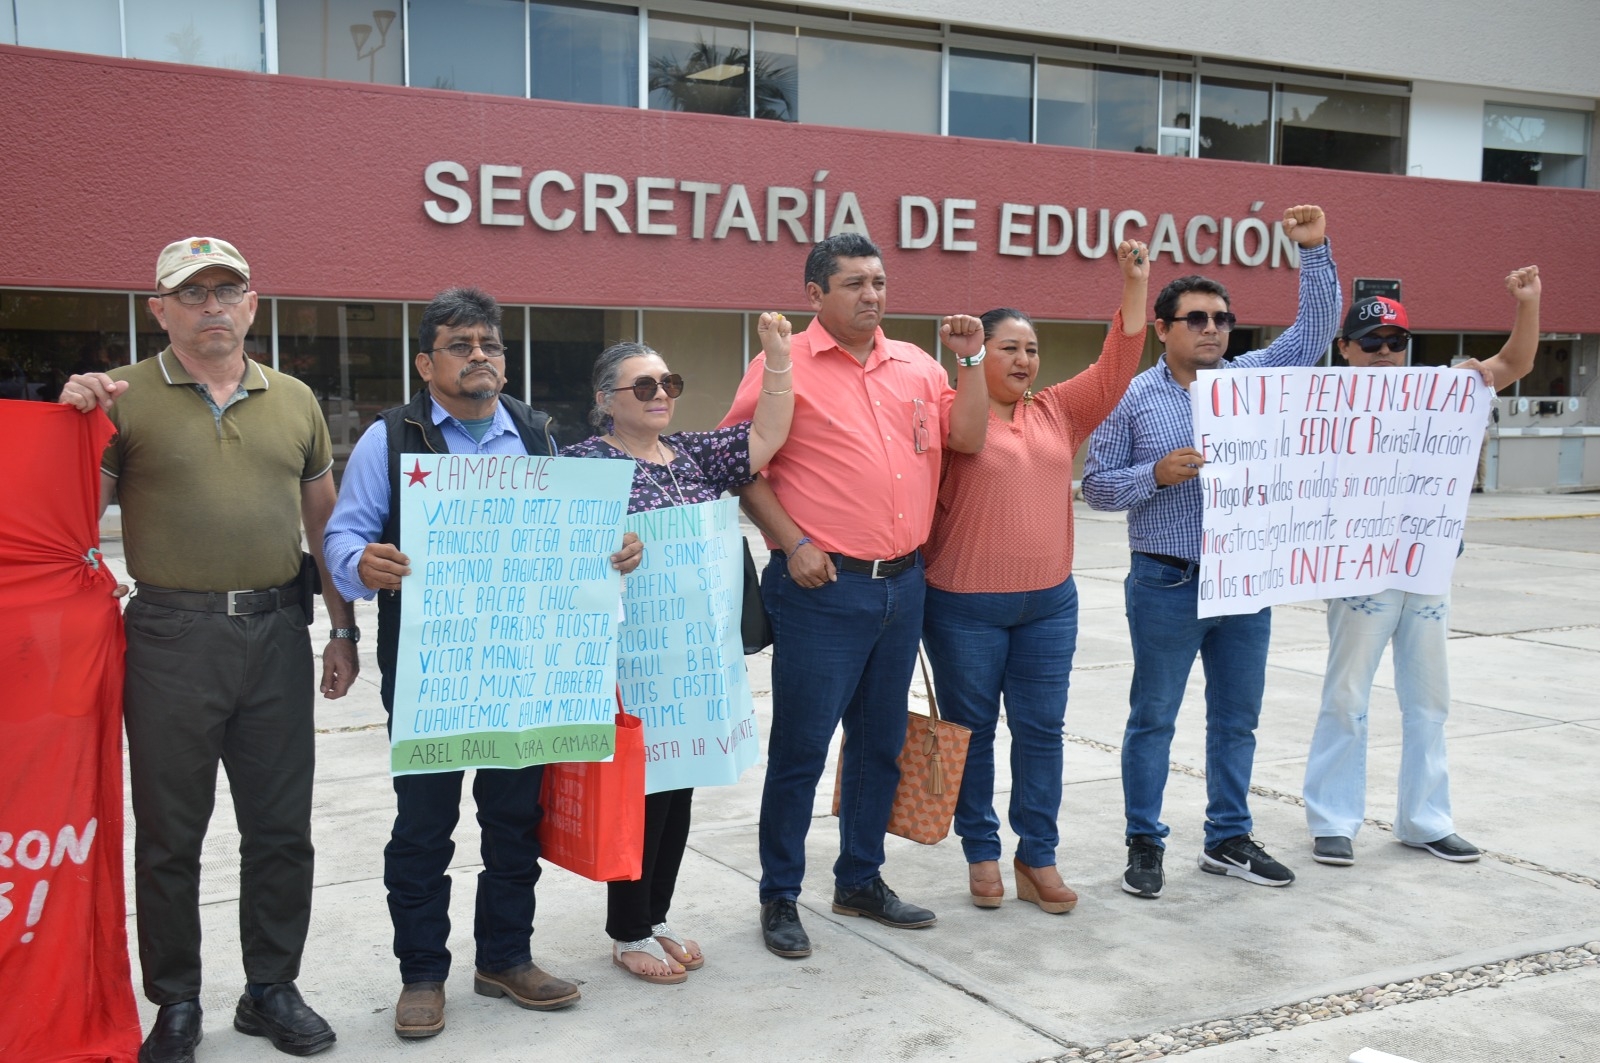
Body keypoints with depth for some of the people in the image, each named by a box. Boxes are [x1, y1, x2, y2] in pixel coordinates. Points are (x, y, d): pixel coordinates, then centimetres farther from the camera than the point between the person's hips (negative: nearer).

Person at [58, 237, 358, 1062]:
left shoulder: (295, 400, 10)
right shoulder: (121, 397, 0)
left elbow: (325, 521, 16)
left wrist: (343, 630, 12)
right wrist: (79, 420, -16)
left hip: (276, 633, 3)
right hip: (171, 637, -3)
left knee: (281, 828, 10)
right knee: (169, 833, 8)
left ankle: (273, 989, 27)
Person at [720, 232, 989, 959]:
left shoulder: (914, 366, 11)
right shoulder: (783, 367, -6)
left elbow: (968, 438, 9)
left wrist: (971, 360, 1)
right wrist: (792, 543, -15)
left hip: (903, 582, 6)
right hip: (823, 586, -6)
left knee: (881, 741, 15)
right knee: (801, 747, 1)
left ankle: (860, 881, 30)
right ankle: (779, 898, 15)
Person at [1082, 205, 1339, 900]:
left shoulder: (1254, 378, 7)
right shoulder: (1131, 397, -2)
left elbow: (1317, 328, 6)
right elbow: (1095, 486, -1)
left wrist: (1314, 250, -3)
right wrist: (1156, 474, -17)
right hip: (1167, 585, -4)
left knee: (1237, 718, 13)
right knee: (1153, 718, 6)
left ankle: (1228, 839, 27)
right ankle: (1144, 845, 17)